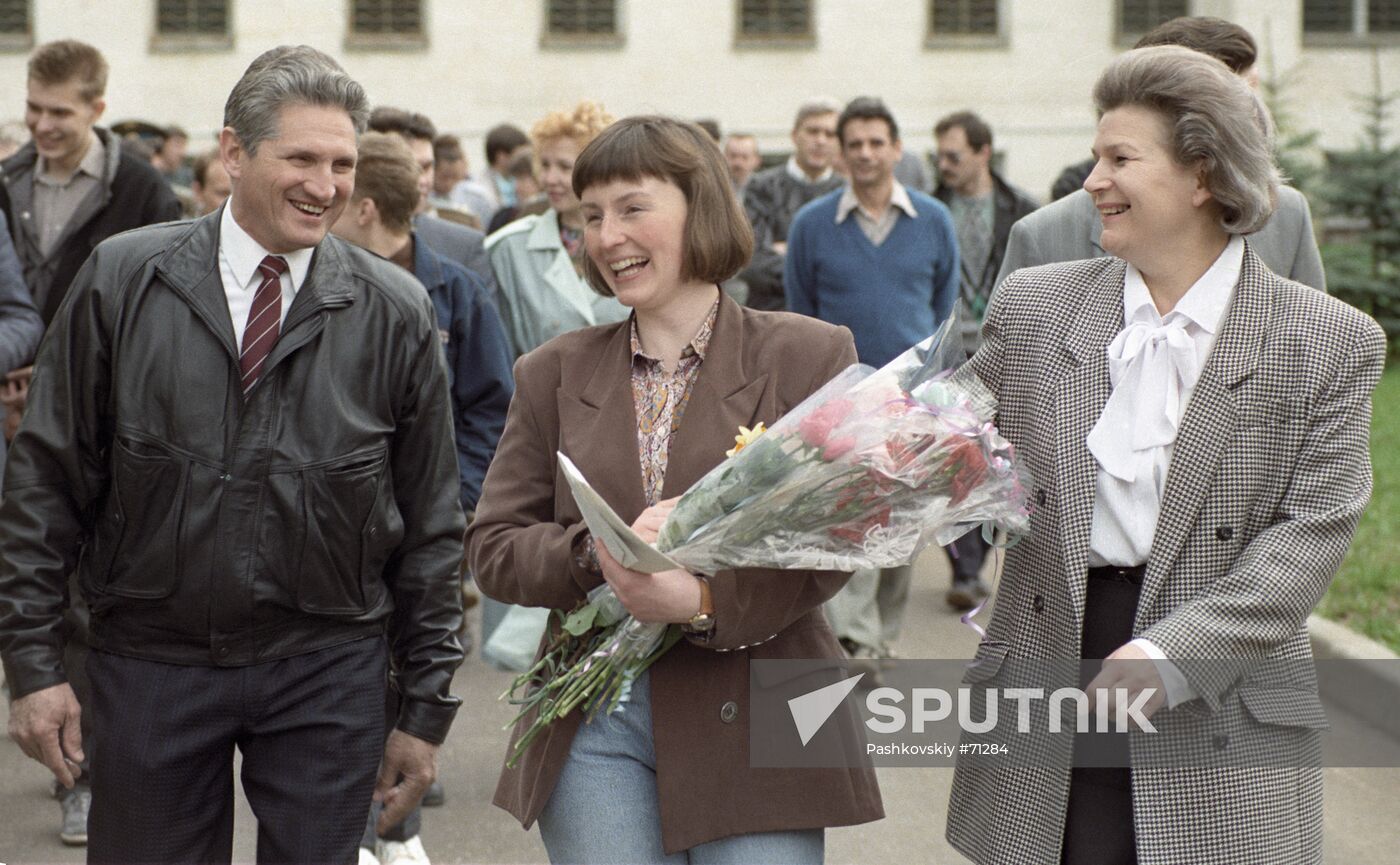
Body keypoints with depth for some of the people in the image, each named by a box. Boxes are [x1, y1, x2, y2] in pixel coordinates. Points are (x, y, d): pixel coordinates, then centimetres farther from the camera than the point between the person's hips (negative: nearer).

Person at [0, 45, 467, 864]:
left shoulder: (397, 312, -2)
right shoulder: (122, 280, -4)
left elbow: (431, 521, 3)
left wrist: (427, 707, 3)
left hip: (329, 671, 0)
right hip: (150, 664, 0)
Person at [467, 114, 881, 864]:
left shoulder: (808, 355, 2)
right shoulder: (554, 373, 11)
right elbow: (491, 545, 6)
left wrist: (706, 598, -21)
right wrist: (600, 556, -14)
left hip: (754, 725, -2)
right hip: (594, 725, 2)